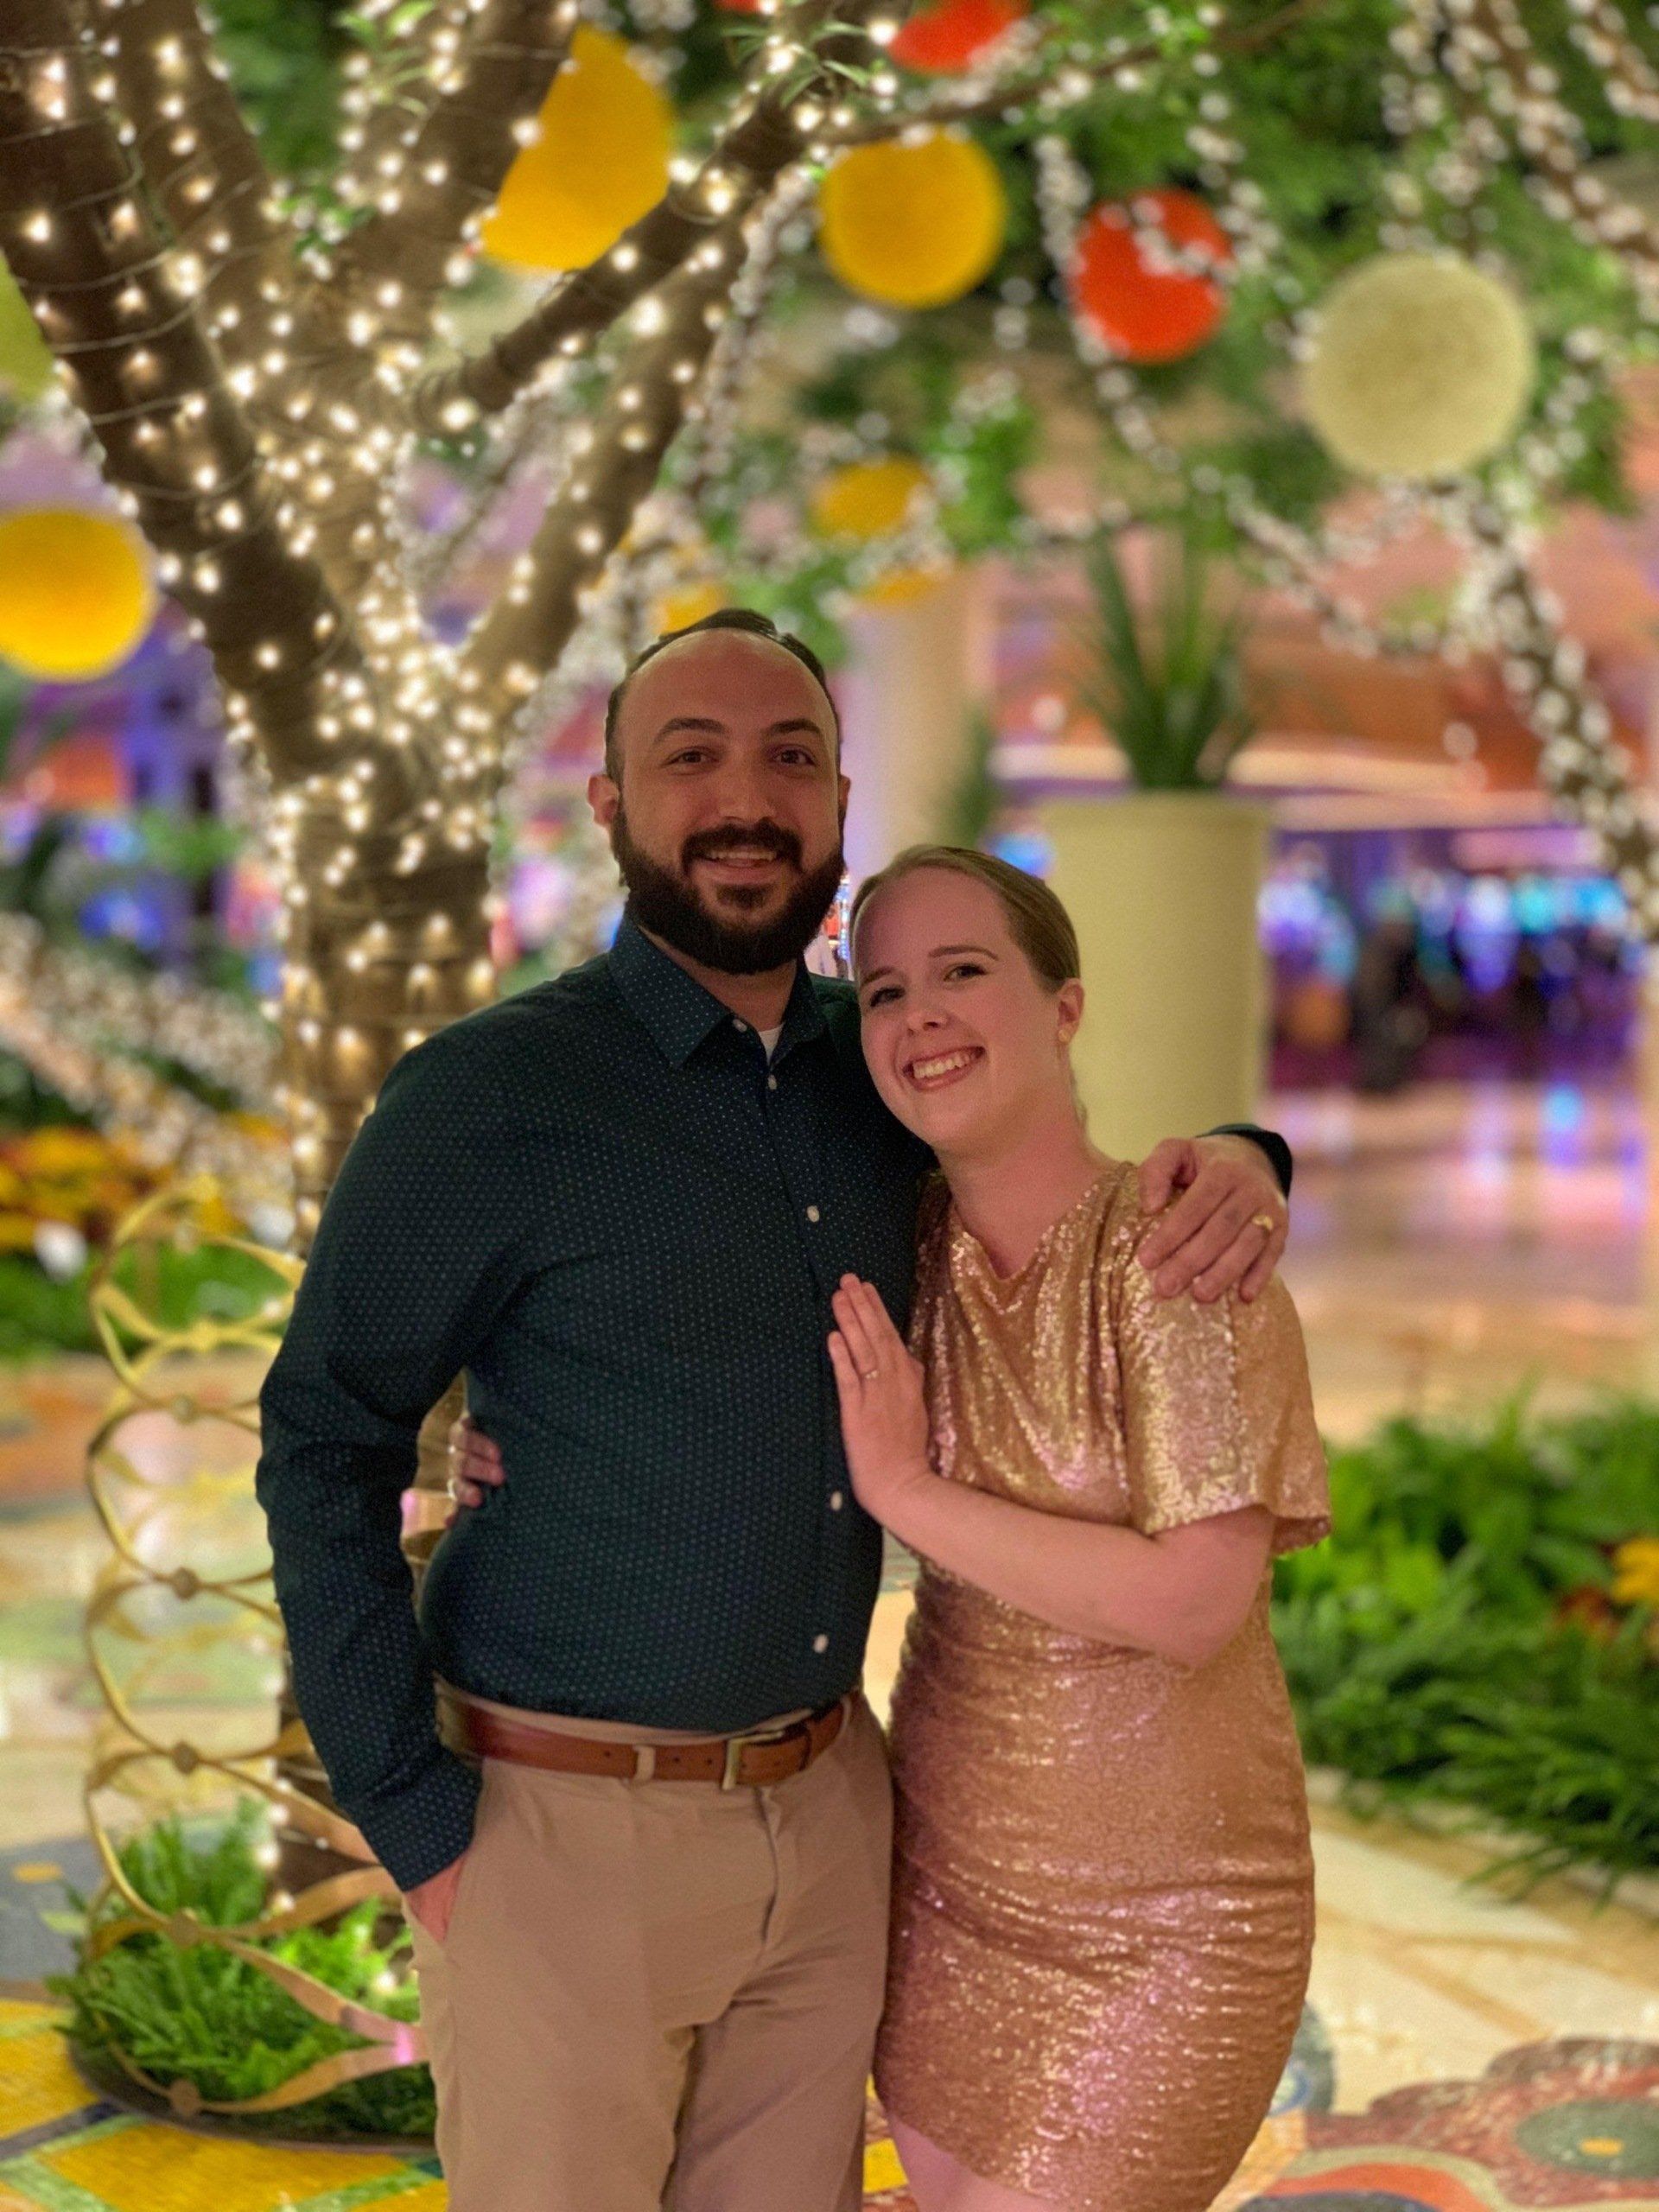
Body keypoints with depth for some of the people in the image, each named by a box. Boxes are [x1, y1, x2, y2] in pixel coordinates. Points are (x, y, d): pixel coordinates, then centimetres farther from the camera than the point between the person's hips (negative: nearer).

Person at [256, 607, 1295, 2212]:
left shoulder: (879, 1070, 3)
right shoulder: (484, 1096, -13)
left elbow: (1078, 1156, 18)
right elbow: (322, 1453, -9)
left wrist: (1234, 1160, -6)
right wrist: (415, 1824, -11)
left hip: (826, 1810, 5)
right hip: (564, 1830, -5)